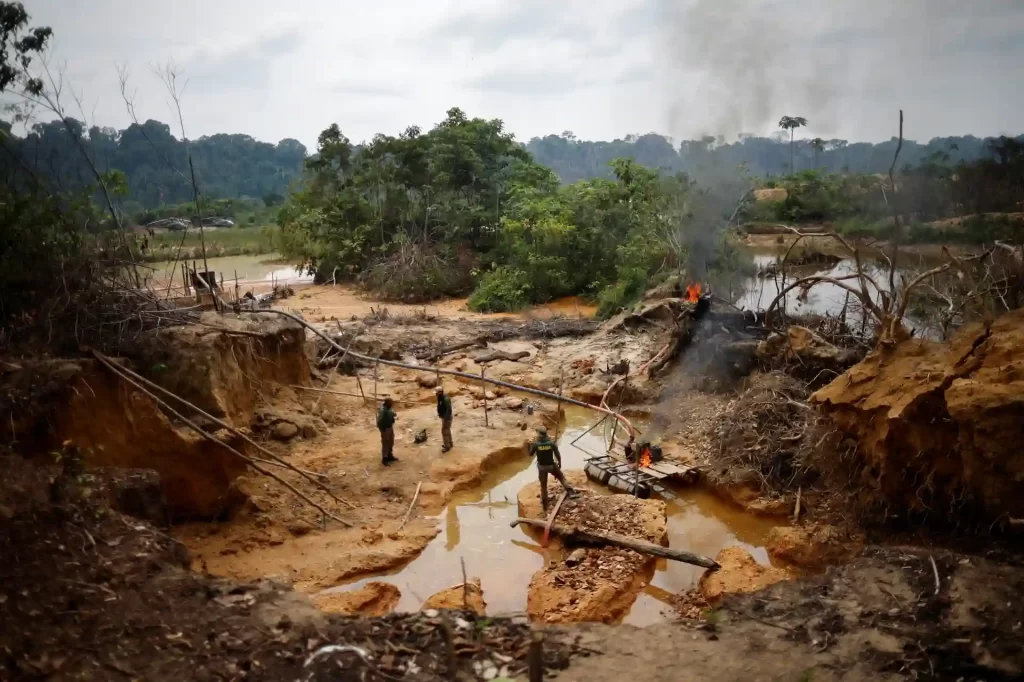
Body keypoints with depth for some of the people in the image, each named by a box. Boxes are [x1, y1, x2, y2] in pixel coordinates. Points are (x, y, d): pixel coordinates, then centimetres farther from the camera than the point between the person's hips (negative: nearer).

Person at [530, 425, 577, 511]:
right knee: (561, 477, 21)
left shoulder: (536, 444, -17)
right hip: (551, 465, 0)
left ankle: (544, 504, 21)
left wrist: (531, 445, 12)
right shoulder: (551, 443, -15)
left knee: (543, 485, 14)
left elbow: (531, 454, -3)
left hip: (541, 466, 0)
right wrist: (560, 463, 10)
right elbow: (558, 454, -7)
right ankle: (570, 491, 7)